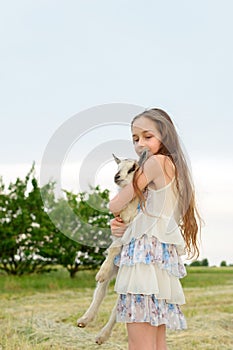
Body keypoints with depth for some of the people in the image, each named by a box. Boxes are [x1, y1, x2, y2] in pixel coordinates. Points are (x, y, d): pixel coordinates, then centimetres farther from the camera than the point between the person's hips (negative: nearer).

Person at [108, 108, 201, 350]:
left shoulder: (157, 162, -5)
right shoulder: (174, 168, 20)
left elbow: (115, 205, -5)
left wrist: (116, 213, 18)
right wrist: (118, 224, 3)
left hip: (146, 254, -10)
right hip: (165, 256, 10)